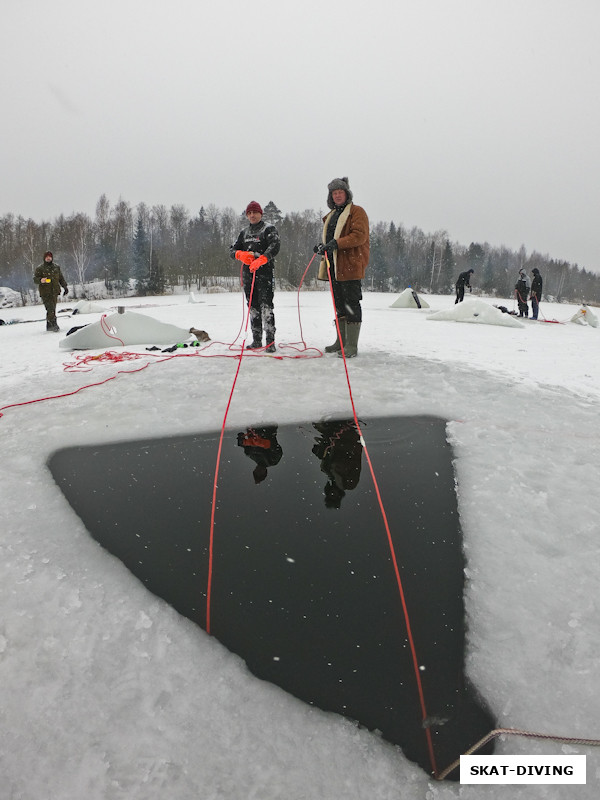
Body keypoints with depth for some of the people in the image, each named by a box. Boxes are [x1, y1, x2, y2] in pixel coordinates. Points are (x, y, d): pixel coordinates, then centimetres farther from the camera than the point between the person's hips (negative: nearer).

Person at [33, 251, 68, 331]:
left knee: (52, 309, 5)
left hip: (55, 292, 4)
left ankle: (49, 325, 14)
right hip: (45, 292, -4)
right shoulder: (40, 268, 3)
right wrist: (40, 280, -21)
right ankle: (54, 324, -18)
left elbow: (61, 278, 24)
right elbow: (35, 279, 0)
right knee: (50, 308, -15)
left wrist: (65, 287, 19)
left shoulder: (56, 267, 15)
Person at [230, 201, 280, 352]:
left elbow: (274, 246, -16)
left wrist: (260, 260, -30)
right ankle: (256, 340, 14)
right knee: (253, 307, 7)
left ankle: (270, 341, -13)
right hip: (248, 272, 6)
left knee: (266, 306, -13)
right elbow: (232, 249, 16)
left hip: (265, 271, -6)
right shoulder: (244, 232, 19)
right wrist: (241, 254, -9)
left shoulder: (269, 229, 1)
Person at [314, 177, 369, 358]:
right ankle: (341, 341, 22)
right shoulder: (331, 216, 24)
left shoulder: (357, 212, -1)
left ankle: (352, 346, -8)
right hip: (334, 265, 8)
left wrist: (336, 243, -25)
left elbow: (359, 236, -15)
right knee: (339, 304, 12)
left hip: (351, 265, -8)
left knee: (351, 304, -9)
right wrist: (323, 246, 8)